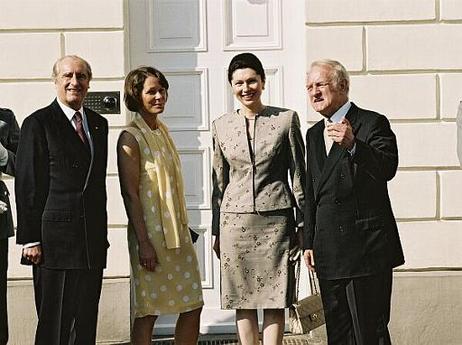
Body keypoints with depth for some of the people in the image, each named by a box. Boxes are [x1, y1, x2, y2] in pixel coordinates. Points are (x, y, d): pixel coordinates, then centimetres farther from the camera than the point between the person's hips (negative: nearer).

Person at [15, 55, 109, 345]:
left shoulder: (99, 123, 14)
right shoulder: (38, 123, -4)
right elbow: (27, 187, -7)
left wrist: (102, 232, 15)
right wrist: (30, 240, -12)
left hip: (93, 242, 6)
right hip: (55, 242, -6)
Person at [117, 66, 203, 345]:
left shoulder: (162, 131, 13)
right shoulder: (131, 138, -10)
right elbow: (130, 194, -14)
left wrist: (184, 228, 18)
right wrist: (143, 243, -18)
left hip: (178, 231, 8)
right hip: (151, 232, -8)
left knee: (193, 306, 7)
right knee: (148, 312, 0)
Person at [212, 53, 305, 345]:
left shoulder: (287, 119, 1)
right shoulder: (222, 126, 7)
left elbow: (298, 175, 3)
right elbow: (219, 181, 13)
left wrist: (302, 224, 1)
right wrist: (217, 231, 12)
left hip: (276, 219, -2)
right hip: (235, 219, 2)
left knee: (275, 299, 0)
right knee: (243, 300, 6)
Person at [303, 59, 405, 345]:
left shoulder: (372, 123, -4)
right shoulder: (314, 134, 17)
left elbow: (388, 168, -20)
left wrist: (353, 145, -36)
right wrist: (309, 242, 17)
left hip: (366, 245, -7)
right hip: (329, 253, 7)